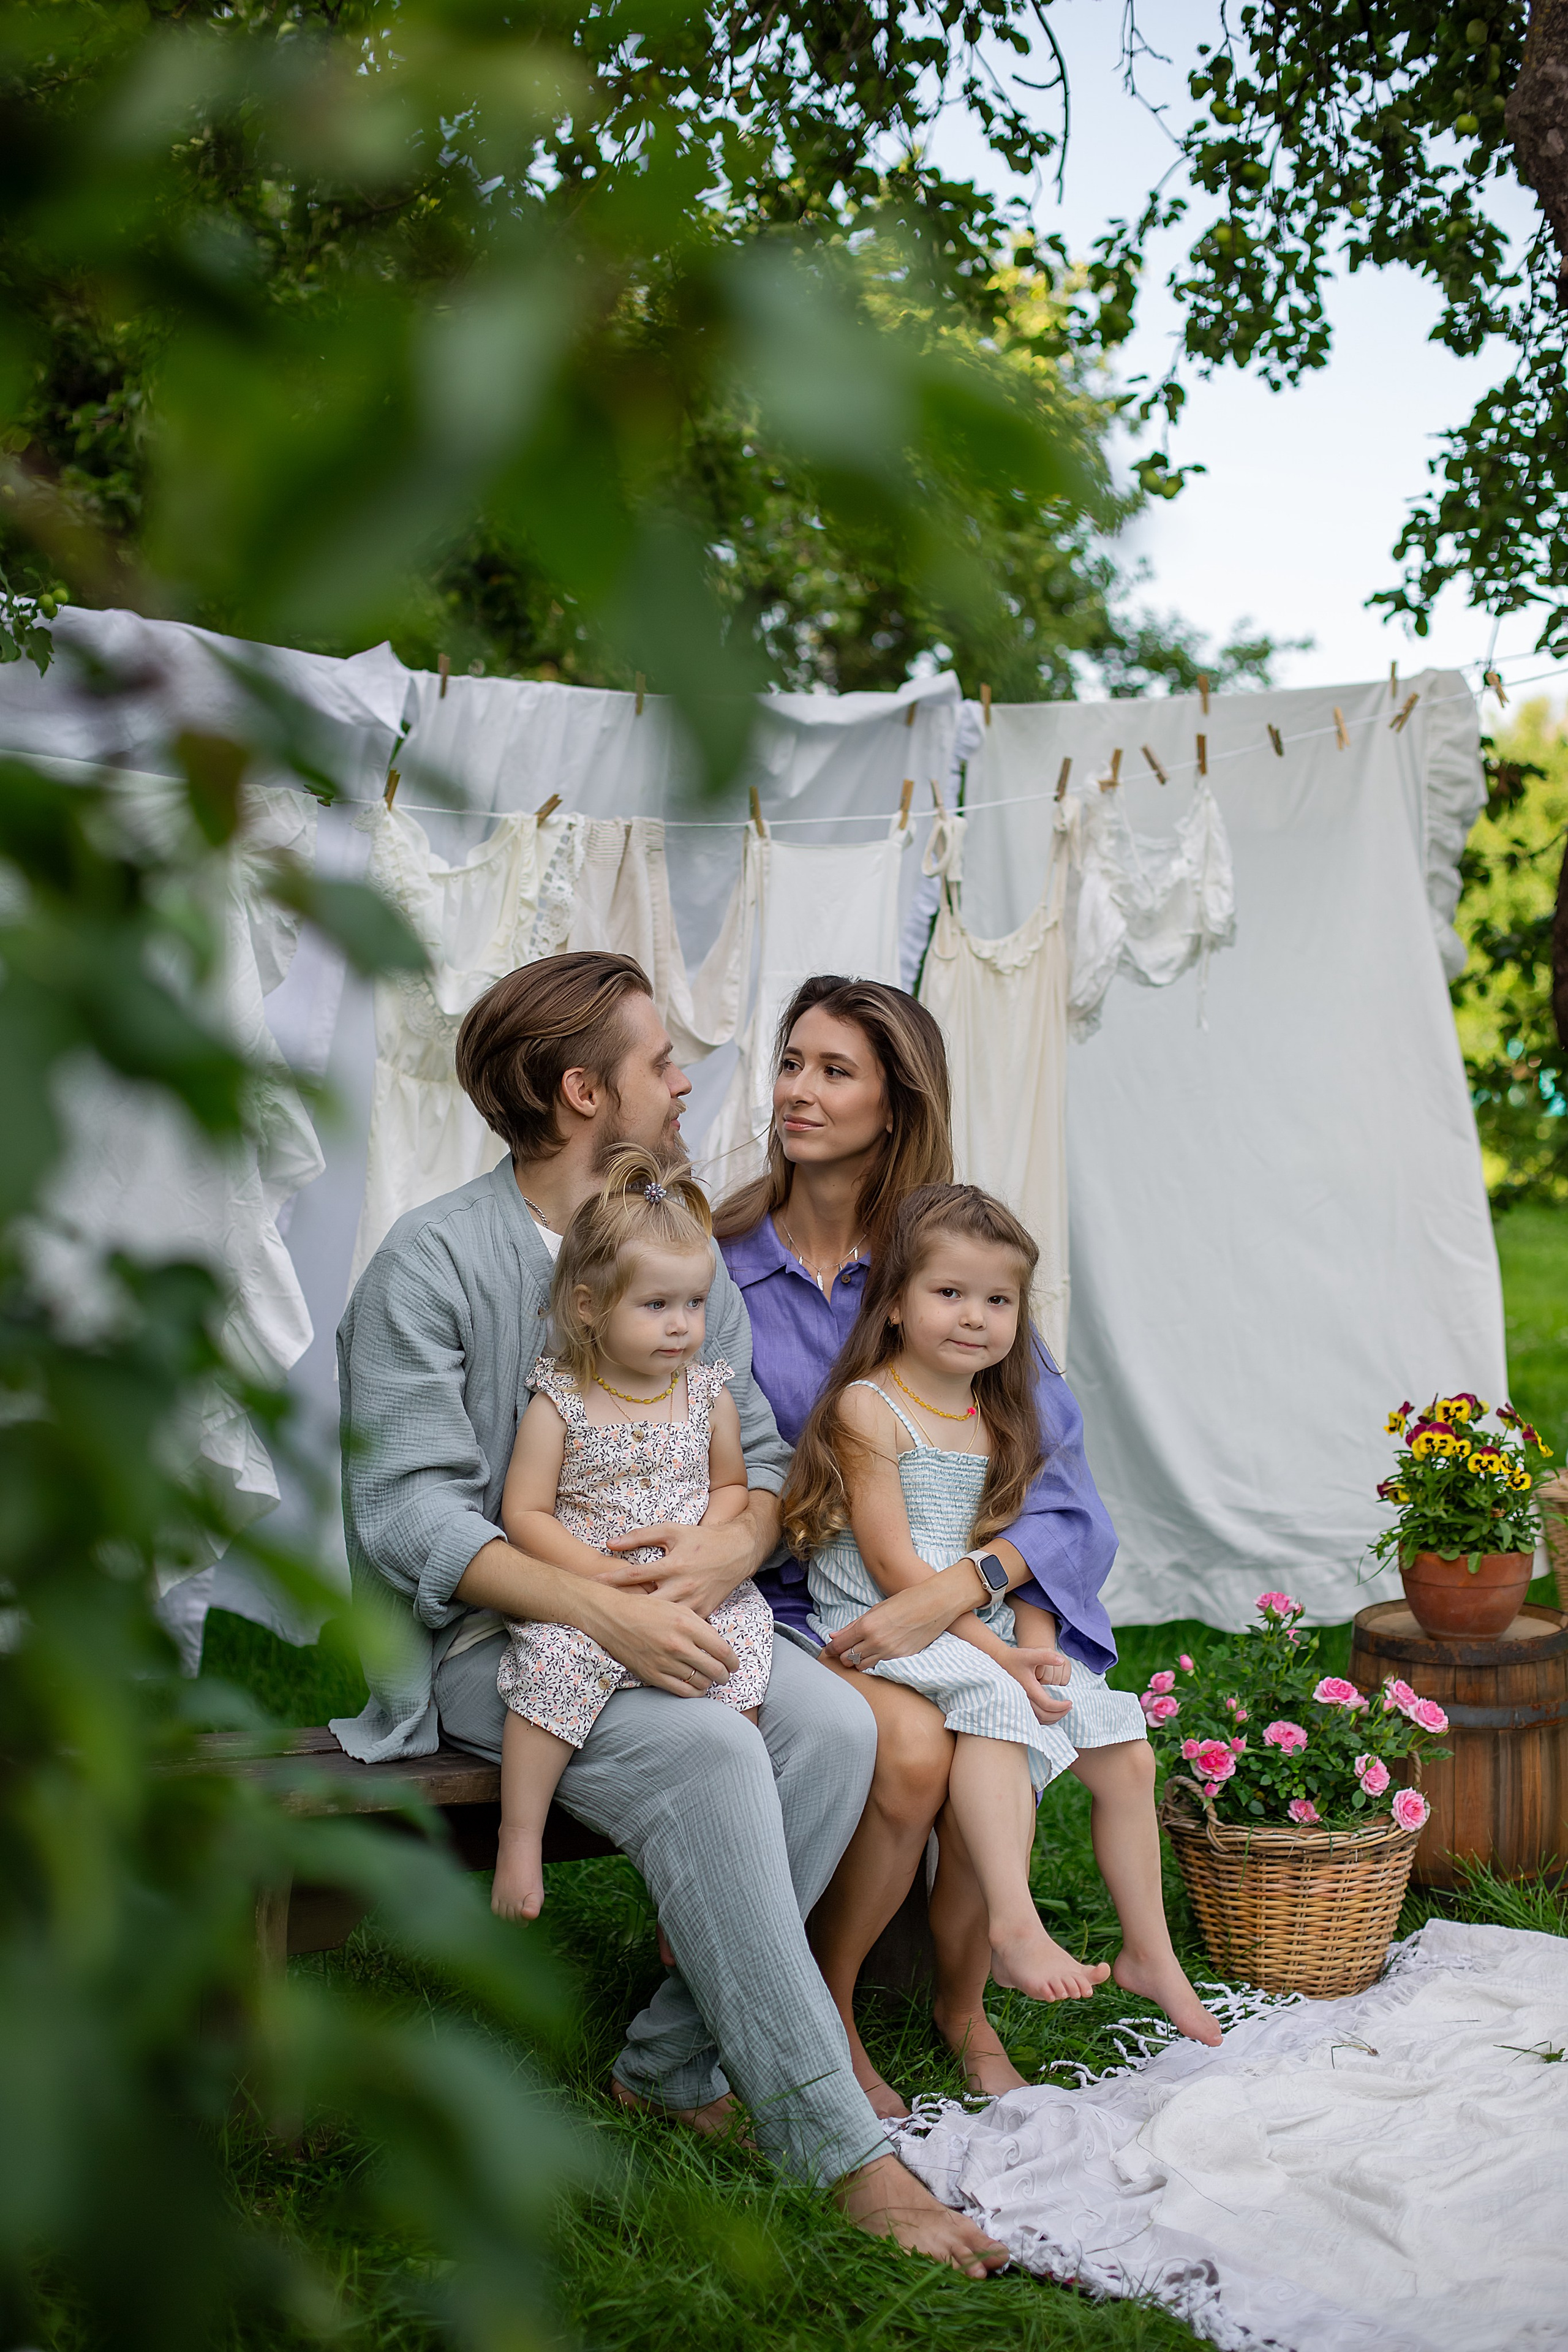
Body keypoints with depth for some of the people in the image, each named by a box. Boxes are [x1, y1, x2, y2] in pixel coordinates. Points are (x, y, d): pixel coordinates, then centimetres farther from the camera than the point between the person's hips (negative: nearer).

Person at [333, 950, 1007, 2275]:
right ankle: (832, 2140, -25)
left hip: (666, 1615, 6)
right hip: (488, 1635, -6)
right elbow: (410, 1514, -16)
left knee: (835, 1725, -22)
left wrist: (733, 1545, -15)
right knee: (705, 1749, -31)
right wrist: (599, 1608, -27)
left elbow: (763, 1453, 9)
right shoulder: (433, 1262, -10)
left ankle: (680, 2061, -8)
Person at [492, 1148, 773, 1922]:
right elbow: (524, 1515, -5)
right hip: (579, 1594, -3)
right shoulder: (559, 1402, -3)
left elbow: (732, 1485, 19)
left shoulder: (708, 1394, 7)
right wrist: (607, 1577, -16)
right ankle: (520, 1836, -19)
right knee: (556, 1656, -33)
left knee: (744, 1631, -25)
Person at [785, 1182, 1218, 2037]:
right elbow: (894, 1564, -15)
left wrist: (1035, 1644, -5)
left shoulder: (999, 1417, 13)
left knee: (1126, 1752, -1)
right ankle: (1014, 1925, -39)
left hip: (990, 1634, 7)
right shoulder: (868, 1407, -10)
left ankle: (1148, 1952, 14)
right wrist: (997, 1652, -18)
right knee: (991, 1700, -36)